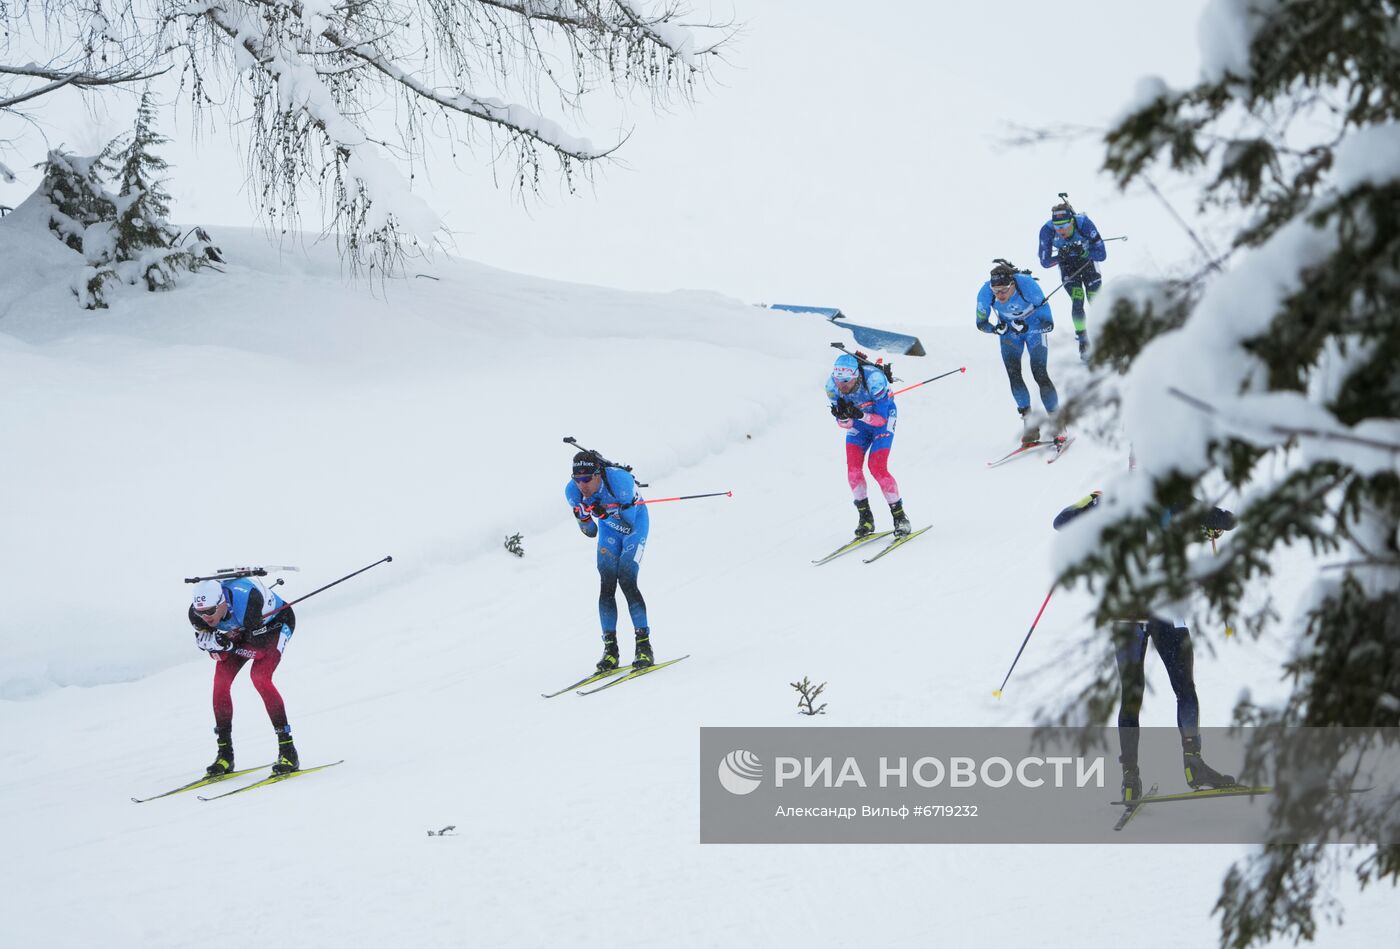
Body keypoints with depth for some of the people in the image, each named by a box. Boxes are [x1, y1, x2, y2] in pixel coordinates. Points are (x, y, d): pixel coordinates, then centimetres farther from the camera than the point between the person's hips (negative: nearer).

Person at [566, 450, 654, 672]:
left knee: (626, 581, -20)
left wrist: (604, 513, -47)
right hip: (609, 530, 4)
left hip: (635, 523, -4)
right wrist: (583, 518, -29)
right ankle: (610, 648, -7)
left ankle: (644, 646, -16)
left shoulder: (620, 481, -37)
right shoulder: (573, 492, -22)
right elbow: (591, 533, -10)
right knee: (606, 585, -11)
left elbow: (629, 526, -35)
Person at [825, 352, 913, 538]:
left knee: (877, 467, -18)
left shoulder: (874, 380, -37)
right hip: (859, 424, 4)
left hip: (883, 419, -4)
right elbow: (845, 423, -17)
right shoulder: (832, 385, -25)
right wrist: (843, 416, -41)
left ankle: (900, 517, -7)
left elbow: (881, 419, -32)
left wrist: (860, 415, -50)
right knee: (853, 468, -12)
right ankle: (865, 518, 0)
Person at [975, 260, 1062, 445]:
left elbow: (1049, 324, -31)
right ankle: (1029, 422, -1)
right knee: (1013, 374, -11)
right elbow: (981, 323, -12)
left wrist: (1025, 327, -46)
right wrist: (996, 329, -32)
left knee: (1039, 373, -14)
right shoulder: (985, 293, -30)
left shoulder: (1028, 286, -37)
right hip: (1010, 333, 3)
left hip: (1033, 327, -3)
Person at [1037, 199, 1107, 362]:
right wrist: (1060, 257, -37)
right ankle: (1083, 341, -3)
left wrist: (1083, 252, -44)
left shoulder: (1084, 224, -33)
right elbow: (1045, 262, -18)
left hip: (1088, 262, 0)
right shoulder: (1047, 230, -29)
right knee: (1077, 302, -17)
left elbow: (1102, 254, -28)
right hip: (1068, 267, 0)